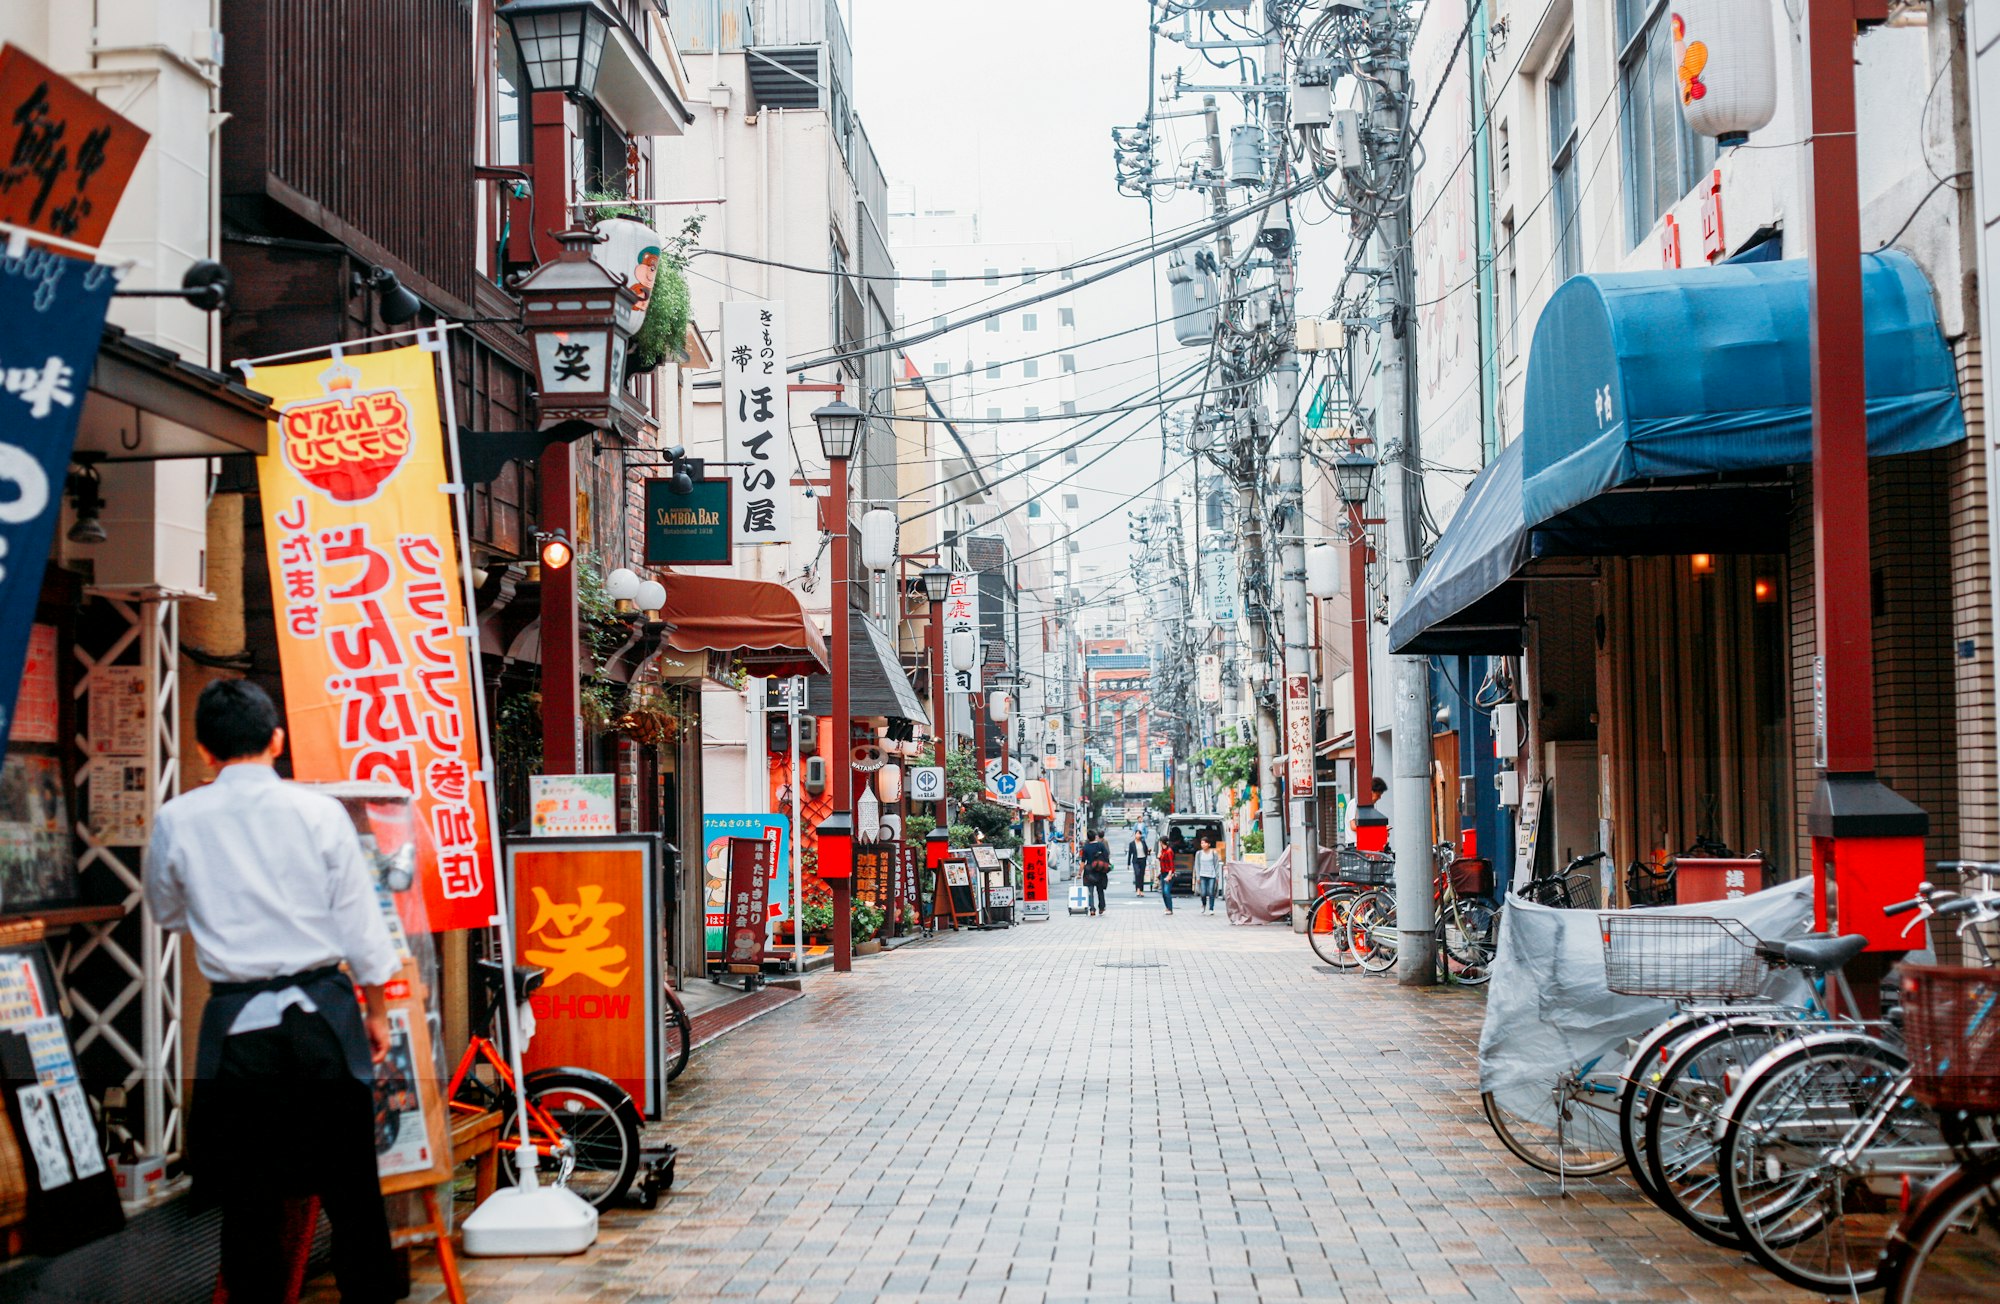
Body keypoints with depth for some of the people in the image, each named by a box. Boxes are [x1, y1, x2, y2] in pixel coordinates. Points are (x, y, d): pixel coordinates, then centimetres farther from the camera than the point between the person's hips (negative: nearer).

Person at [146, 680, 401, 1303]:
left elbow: (167, 915, 15)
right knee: (350, 1179, 10)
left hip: (236, 1020, 0)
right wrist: (376, 1011, 11)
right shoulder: (319, 812, -4)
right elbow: (360, 924, 0)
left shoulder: (176, 821, -2)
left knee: (246, 1187, 9)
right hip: (322, 1011, 0)